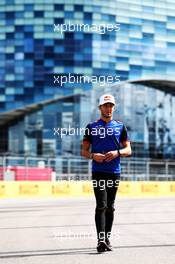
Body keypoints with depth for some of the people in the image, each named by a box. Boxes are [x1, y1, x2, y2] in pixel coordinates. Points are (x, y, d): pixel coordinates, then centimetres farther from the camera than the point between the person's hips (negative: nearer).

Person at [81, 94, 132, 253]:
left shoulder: (120, 127, 11)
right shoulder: (91, 127, 7)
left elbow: (128, 150, 7)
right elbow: (84, 151, 7)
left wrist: (117, 152, -13)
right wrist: (93, 155, -14)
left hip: (115, 172, 2)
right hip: (98, 171, -2)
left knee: (110, 207, 9)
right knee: (101, 205, -12)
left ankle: (107, 239, 19)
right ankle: (101, 240, -16)